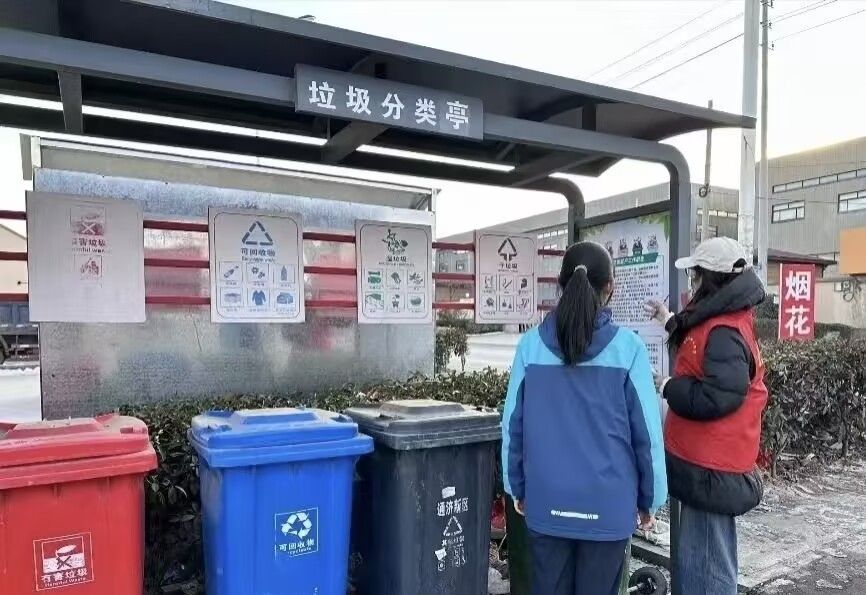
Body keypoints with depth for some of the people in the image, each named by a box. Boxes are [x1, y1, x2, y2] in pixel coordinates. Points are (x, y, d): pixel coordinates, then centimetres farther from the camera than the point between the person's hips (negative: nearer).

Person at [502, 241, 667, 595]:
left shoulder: (531, 345, -7)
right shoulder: (628, 347, -12)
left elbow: (512, 425, -1)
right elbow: (646, 431, -7)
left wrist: (517, 488, 12)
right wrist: (649, 499, 7)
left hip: (546, 502, 2)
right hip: (608, 504, -1)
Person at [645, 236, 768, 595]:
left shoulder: (724, 332, -23)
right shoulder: (725, 322, 9)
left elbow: (716, 398, -30)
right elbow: (700, 353, 28)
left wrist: (669, 387, -15)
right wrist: (671, 322, 33)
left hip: (711, 468, -10)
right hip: (712, 462, 10)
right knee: (710, 560, 22)